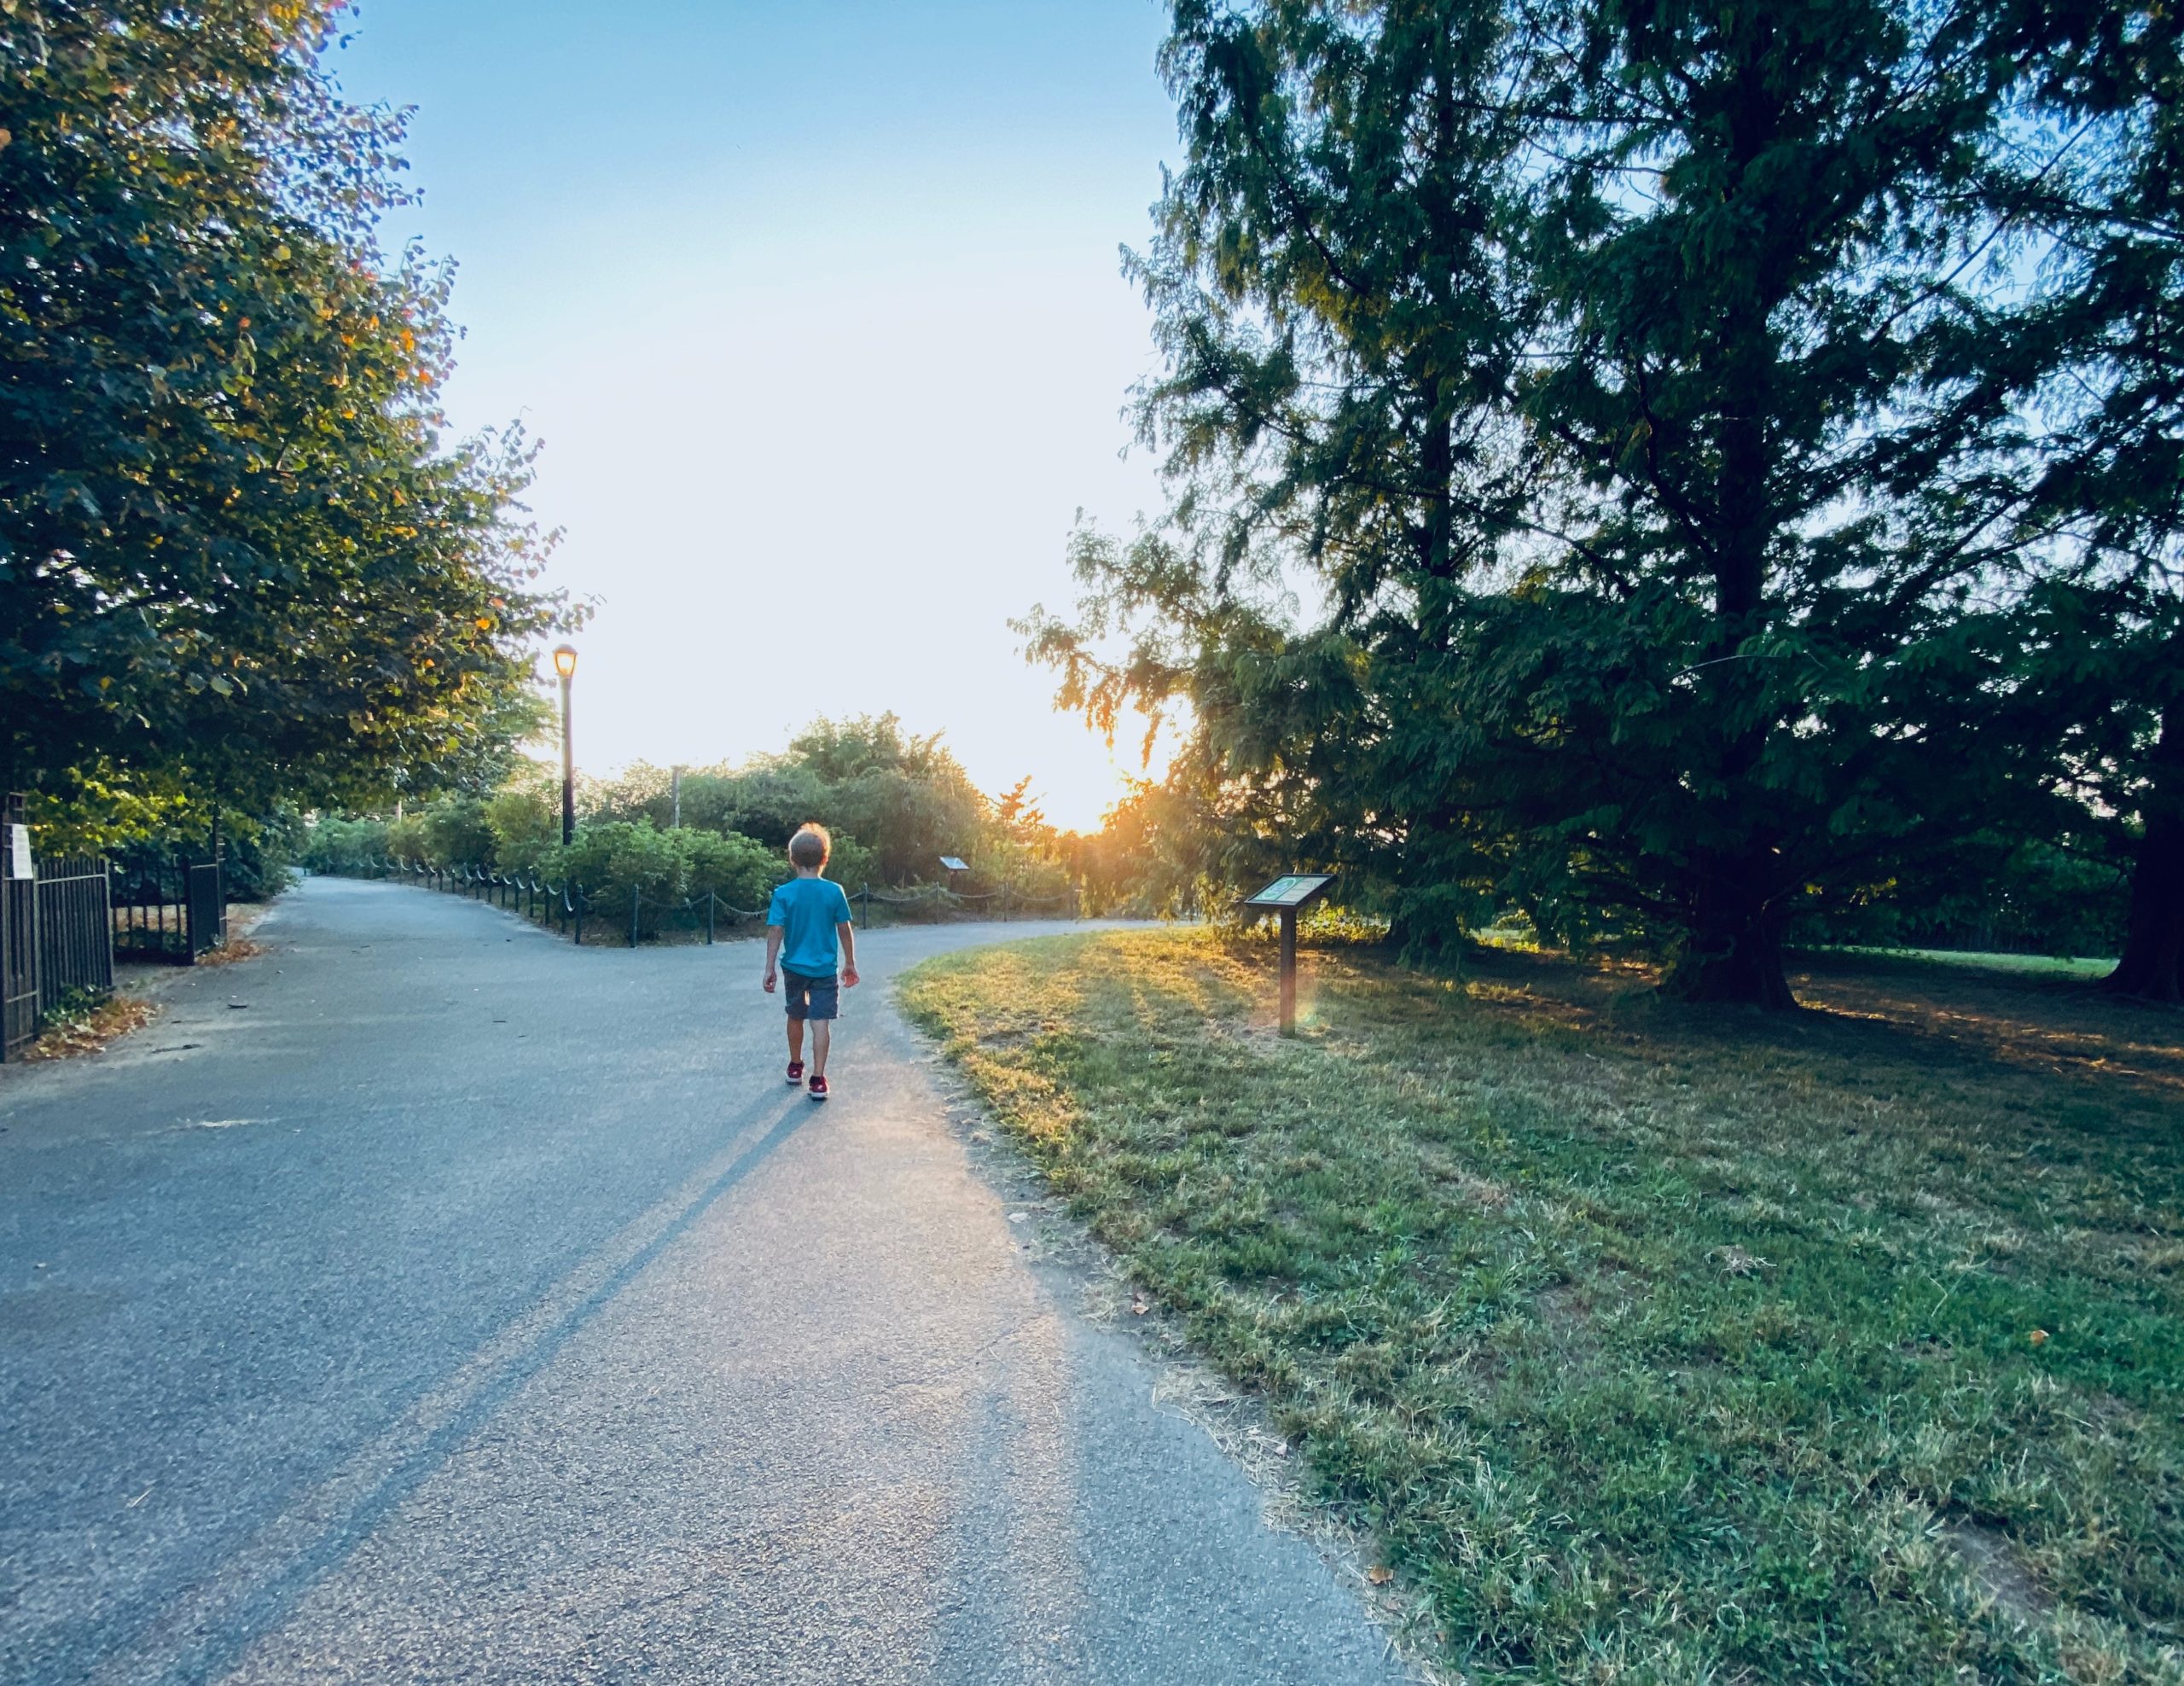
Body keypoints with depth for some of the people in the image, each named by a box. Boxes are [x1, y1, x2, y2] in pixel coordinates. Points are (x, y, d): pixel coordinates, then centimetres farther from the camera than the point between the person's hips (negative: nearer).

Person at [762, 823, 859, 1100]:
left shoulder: (783, 894, -8)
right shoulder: (834, 892, -7)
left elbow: (775, 932, -10)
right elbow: (845, 930, -1)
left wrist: (770, 968, -4)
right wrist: (850, 963, 10)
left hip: (794, 967, 1)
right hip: (825, 969, -1)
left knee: (796, 1017, 19)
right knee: (822, 1022, -2)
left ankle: (795, 1067, 35)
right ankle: (818, 1080, -5)